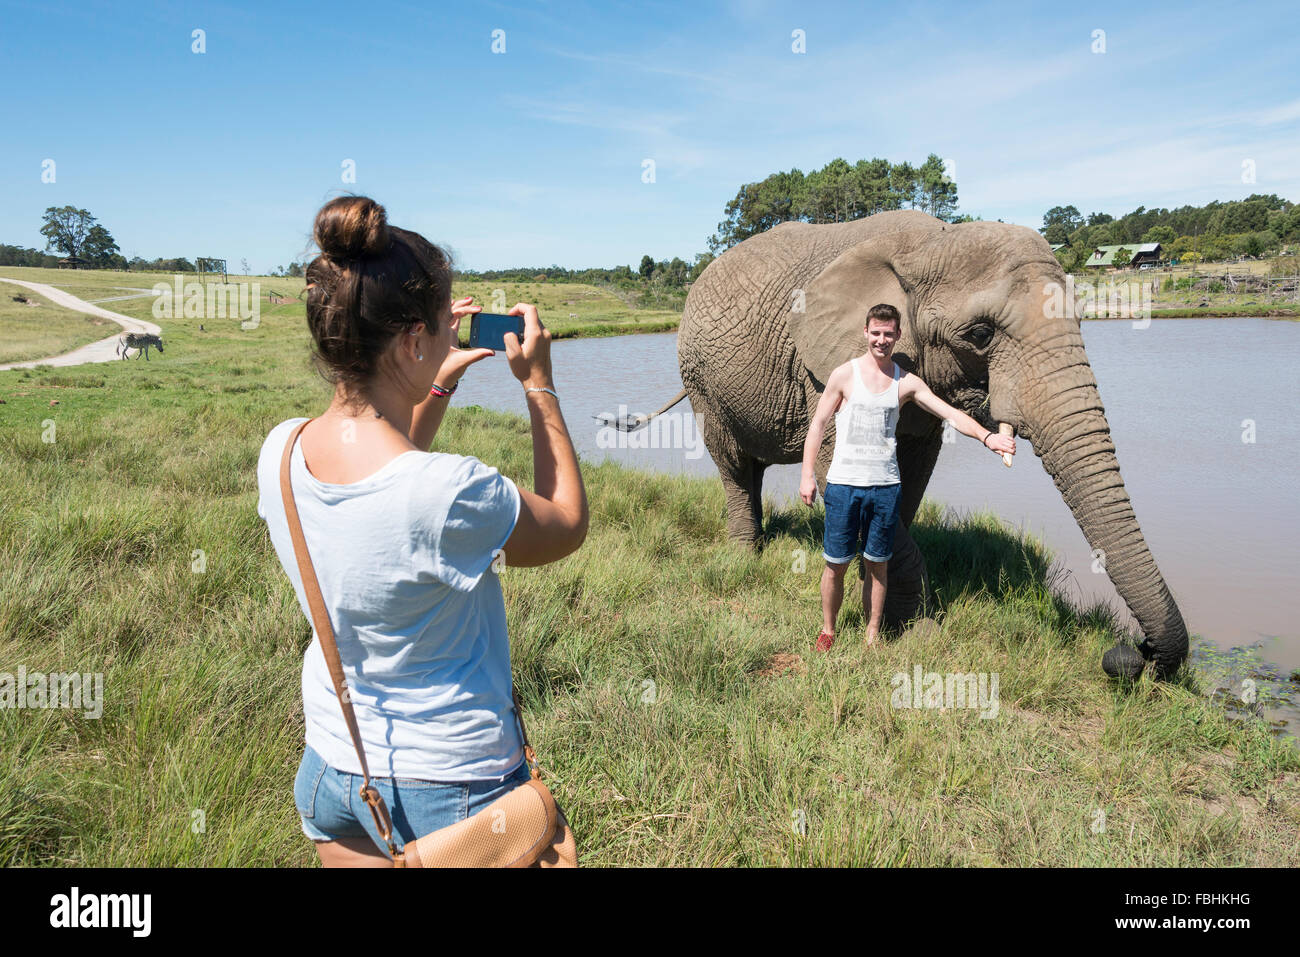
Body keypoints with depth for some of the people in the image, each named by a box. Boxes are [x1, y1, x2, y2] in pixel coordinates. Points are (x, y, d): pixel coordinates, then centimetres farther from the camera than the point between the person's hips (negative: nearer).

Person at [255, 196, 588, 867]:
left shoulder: (280, 453, -11)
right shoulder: (451, 494, -32)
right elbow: (568, 526, -11)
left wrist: (439, 383, 9)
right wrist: (539, 385, -5)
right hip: (451, 789, -6)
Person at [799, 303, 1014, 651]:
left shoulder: (907, 383, 6)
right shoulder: (845, 374, 0)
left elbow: (951, 414, -1)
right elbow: (818, 424, 2)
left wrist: (986, 436, -19)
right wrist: (807, 475, -5)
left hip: (885, 486, 2)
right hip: (843, 483, -2)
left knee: (878, 564, 10)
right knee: (836, 564, 3)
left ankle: (872, 634, 23)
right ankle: (827, 631, 21)